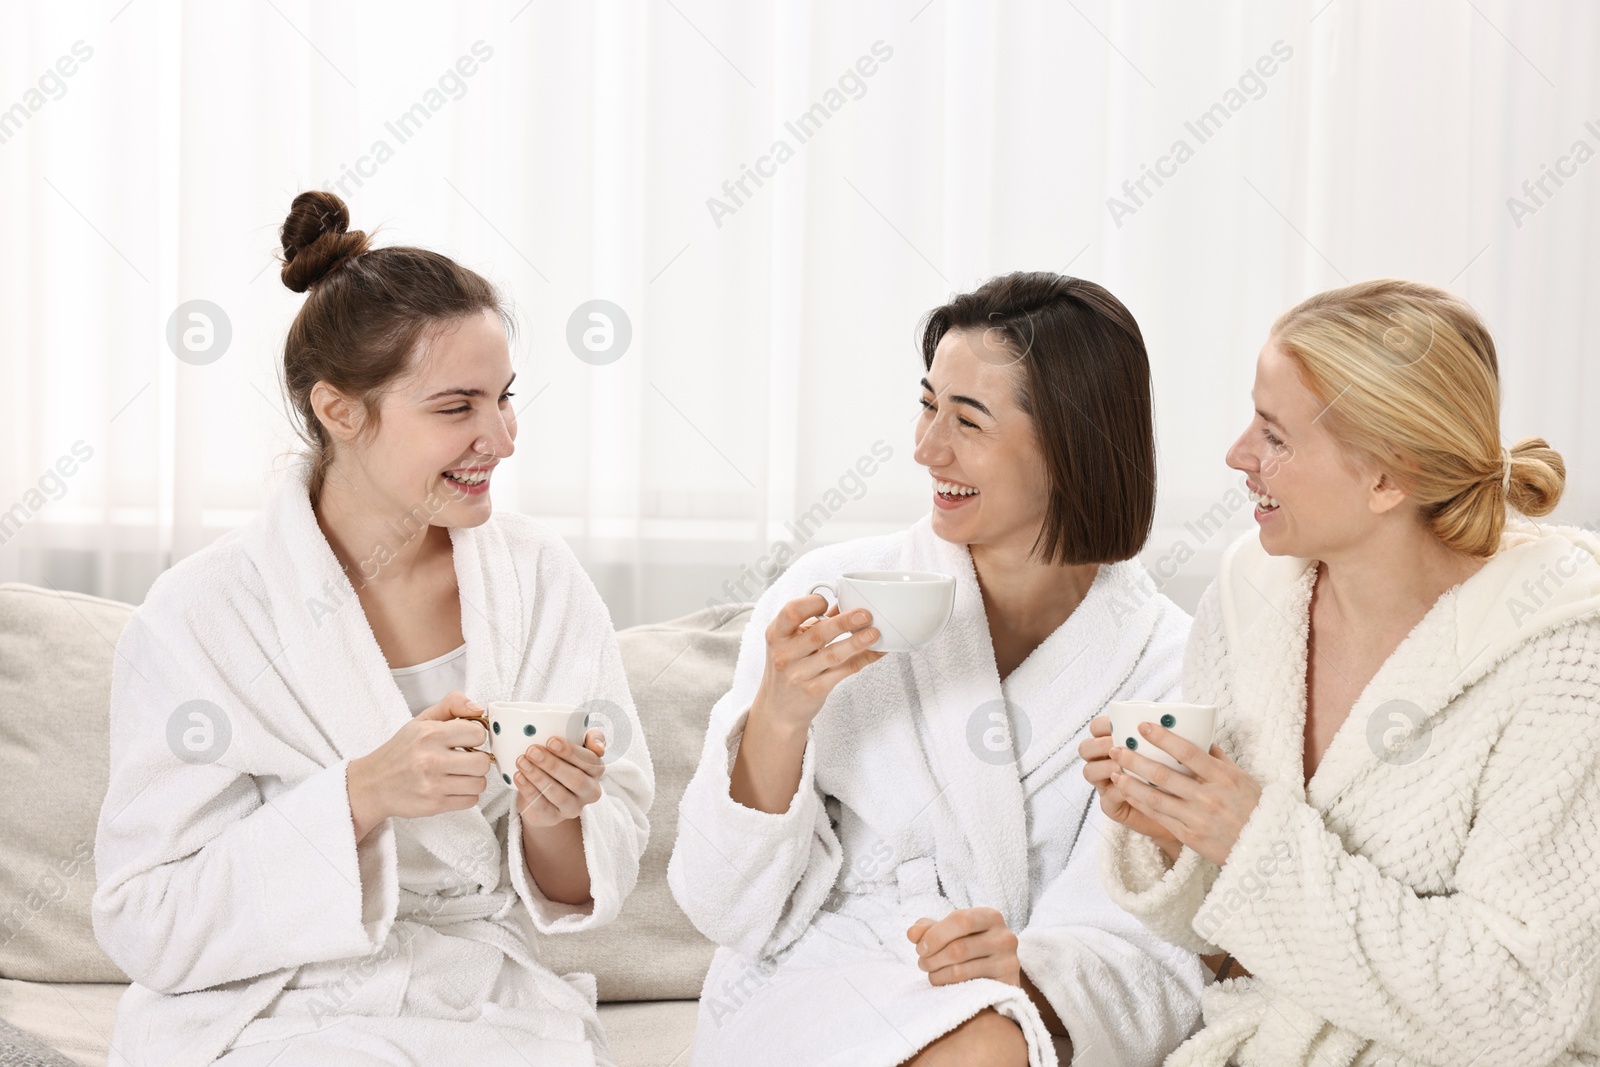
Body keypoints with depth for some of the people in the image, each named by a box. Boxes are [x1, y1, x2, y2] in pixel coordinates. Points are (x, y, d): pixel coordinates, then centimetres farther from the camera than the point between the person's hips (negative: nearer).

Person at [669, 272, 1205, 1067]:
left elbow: (1156, 949, -5)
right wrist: (778, 718, -19)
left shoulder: (1166, 663, -1)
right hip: (812, 991, -1)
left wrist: (1031, 970, -26)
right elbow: (730, 912, -3)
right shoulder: (832, 593, -2)